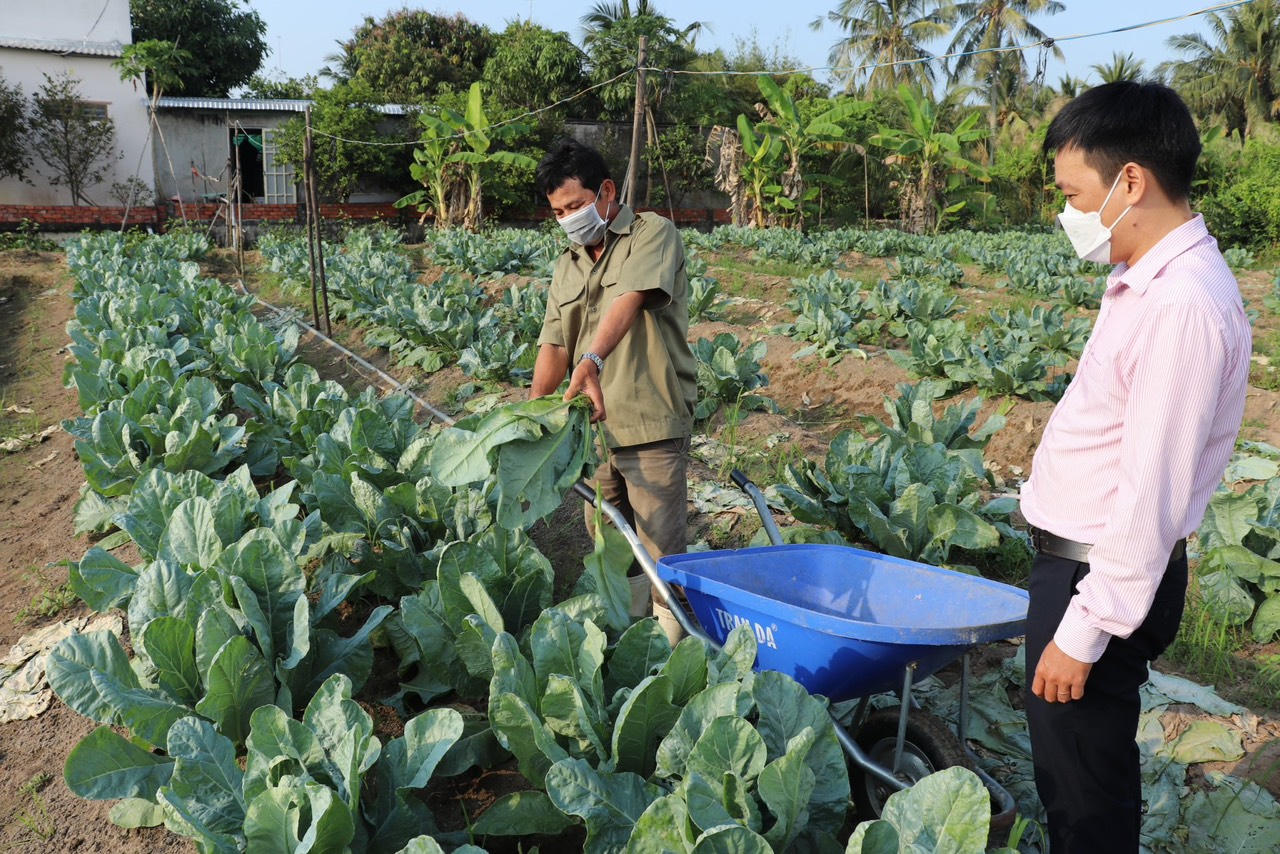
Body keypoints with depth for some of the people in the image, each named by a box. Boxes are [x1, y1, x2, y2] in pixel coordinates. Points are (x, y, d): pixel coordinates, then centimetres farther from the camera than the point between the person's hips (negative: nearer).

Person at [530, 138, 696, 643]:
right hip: (592, 426, 7)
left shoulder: (653, 235, -5)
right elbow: (554, 343, 9)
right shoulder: (568, 265, 17)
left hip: (652, 424, -7)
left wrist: (593, 360, -42)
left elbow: (629, 299, -24)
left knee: (662, 552, -5)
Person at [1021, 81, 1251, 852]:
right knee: (1066, 769, 23)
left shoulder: (1184, 304, -23)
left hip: (1104, 576, -9)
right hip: (1078, 556, 9)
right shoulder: (1149, 281, 6)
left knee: (1088, 792, 8)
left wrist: (1084, 631, -19)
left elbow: (1152, 491, -24)